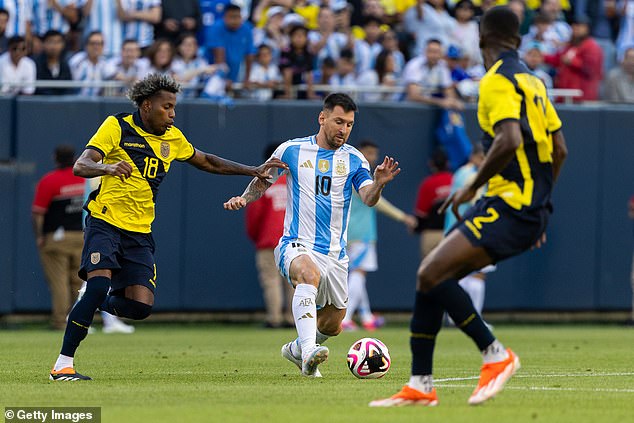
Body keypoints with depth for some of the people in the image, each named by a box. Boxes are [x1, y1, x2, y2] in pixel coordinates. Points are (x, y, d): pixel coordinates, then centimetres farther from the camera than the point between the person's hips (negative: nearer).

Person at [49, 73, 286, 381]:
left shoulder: (172, 138, 11)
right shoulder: (117, 126, -6)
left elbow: (206, 162, 28)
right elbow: (80, 166, -14)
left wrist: (252, 171, 23)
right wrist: (107, 167, -36)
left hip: (140, 232, 5)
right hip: (105, 222, -5)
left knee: (141, 306, -11)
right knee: (99, 285, -25)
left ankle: (97, 305, 22)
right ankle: (63, 364, -17)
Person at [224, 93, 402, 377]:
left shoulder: (354, 159, 4)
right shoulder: (291, 150, 1)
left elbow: (368, 199, -10)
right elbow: (263, 181, 12)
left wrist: (379, 183, -32)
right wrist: (244, 198, -8)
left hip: (335, 254, 4)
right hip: (296, 245, -4)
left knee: (333, 325, 12)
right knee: (309, 274, -39)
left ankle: (296, 350, 46)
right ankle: (309, 353, -52)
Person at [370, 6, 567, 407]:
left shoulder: (498, 81, -10)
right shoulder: (532, 81, 18)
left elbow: (510, 140, -25)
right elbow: (559, 149, 20)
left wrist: (472, 188, -14)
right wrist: (539, 206, 27)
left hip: (509, 207, -10)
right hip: (530, 209, 10)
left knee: (433, 273, -17)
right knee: (431, 276, 8)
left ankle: (496, 354, -10)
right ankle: (421, 385, 8)